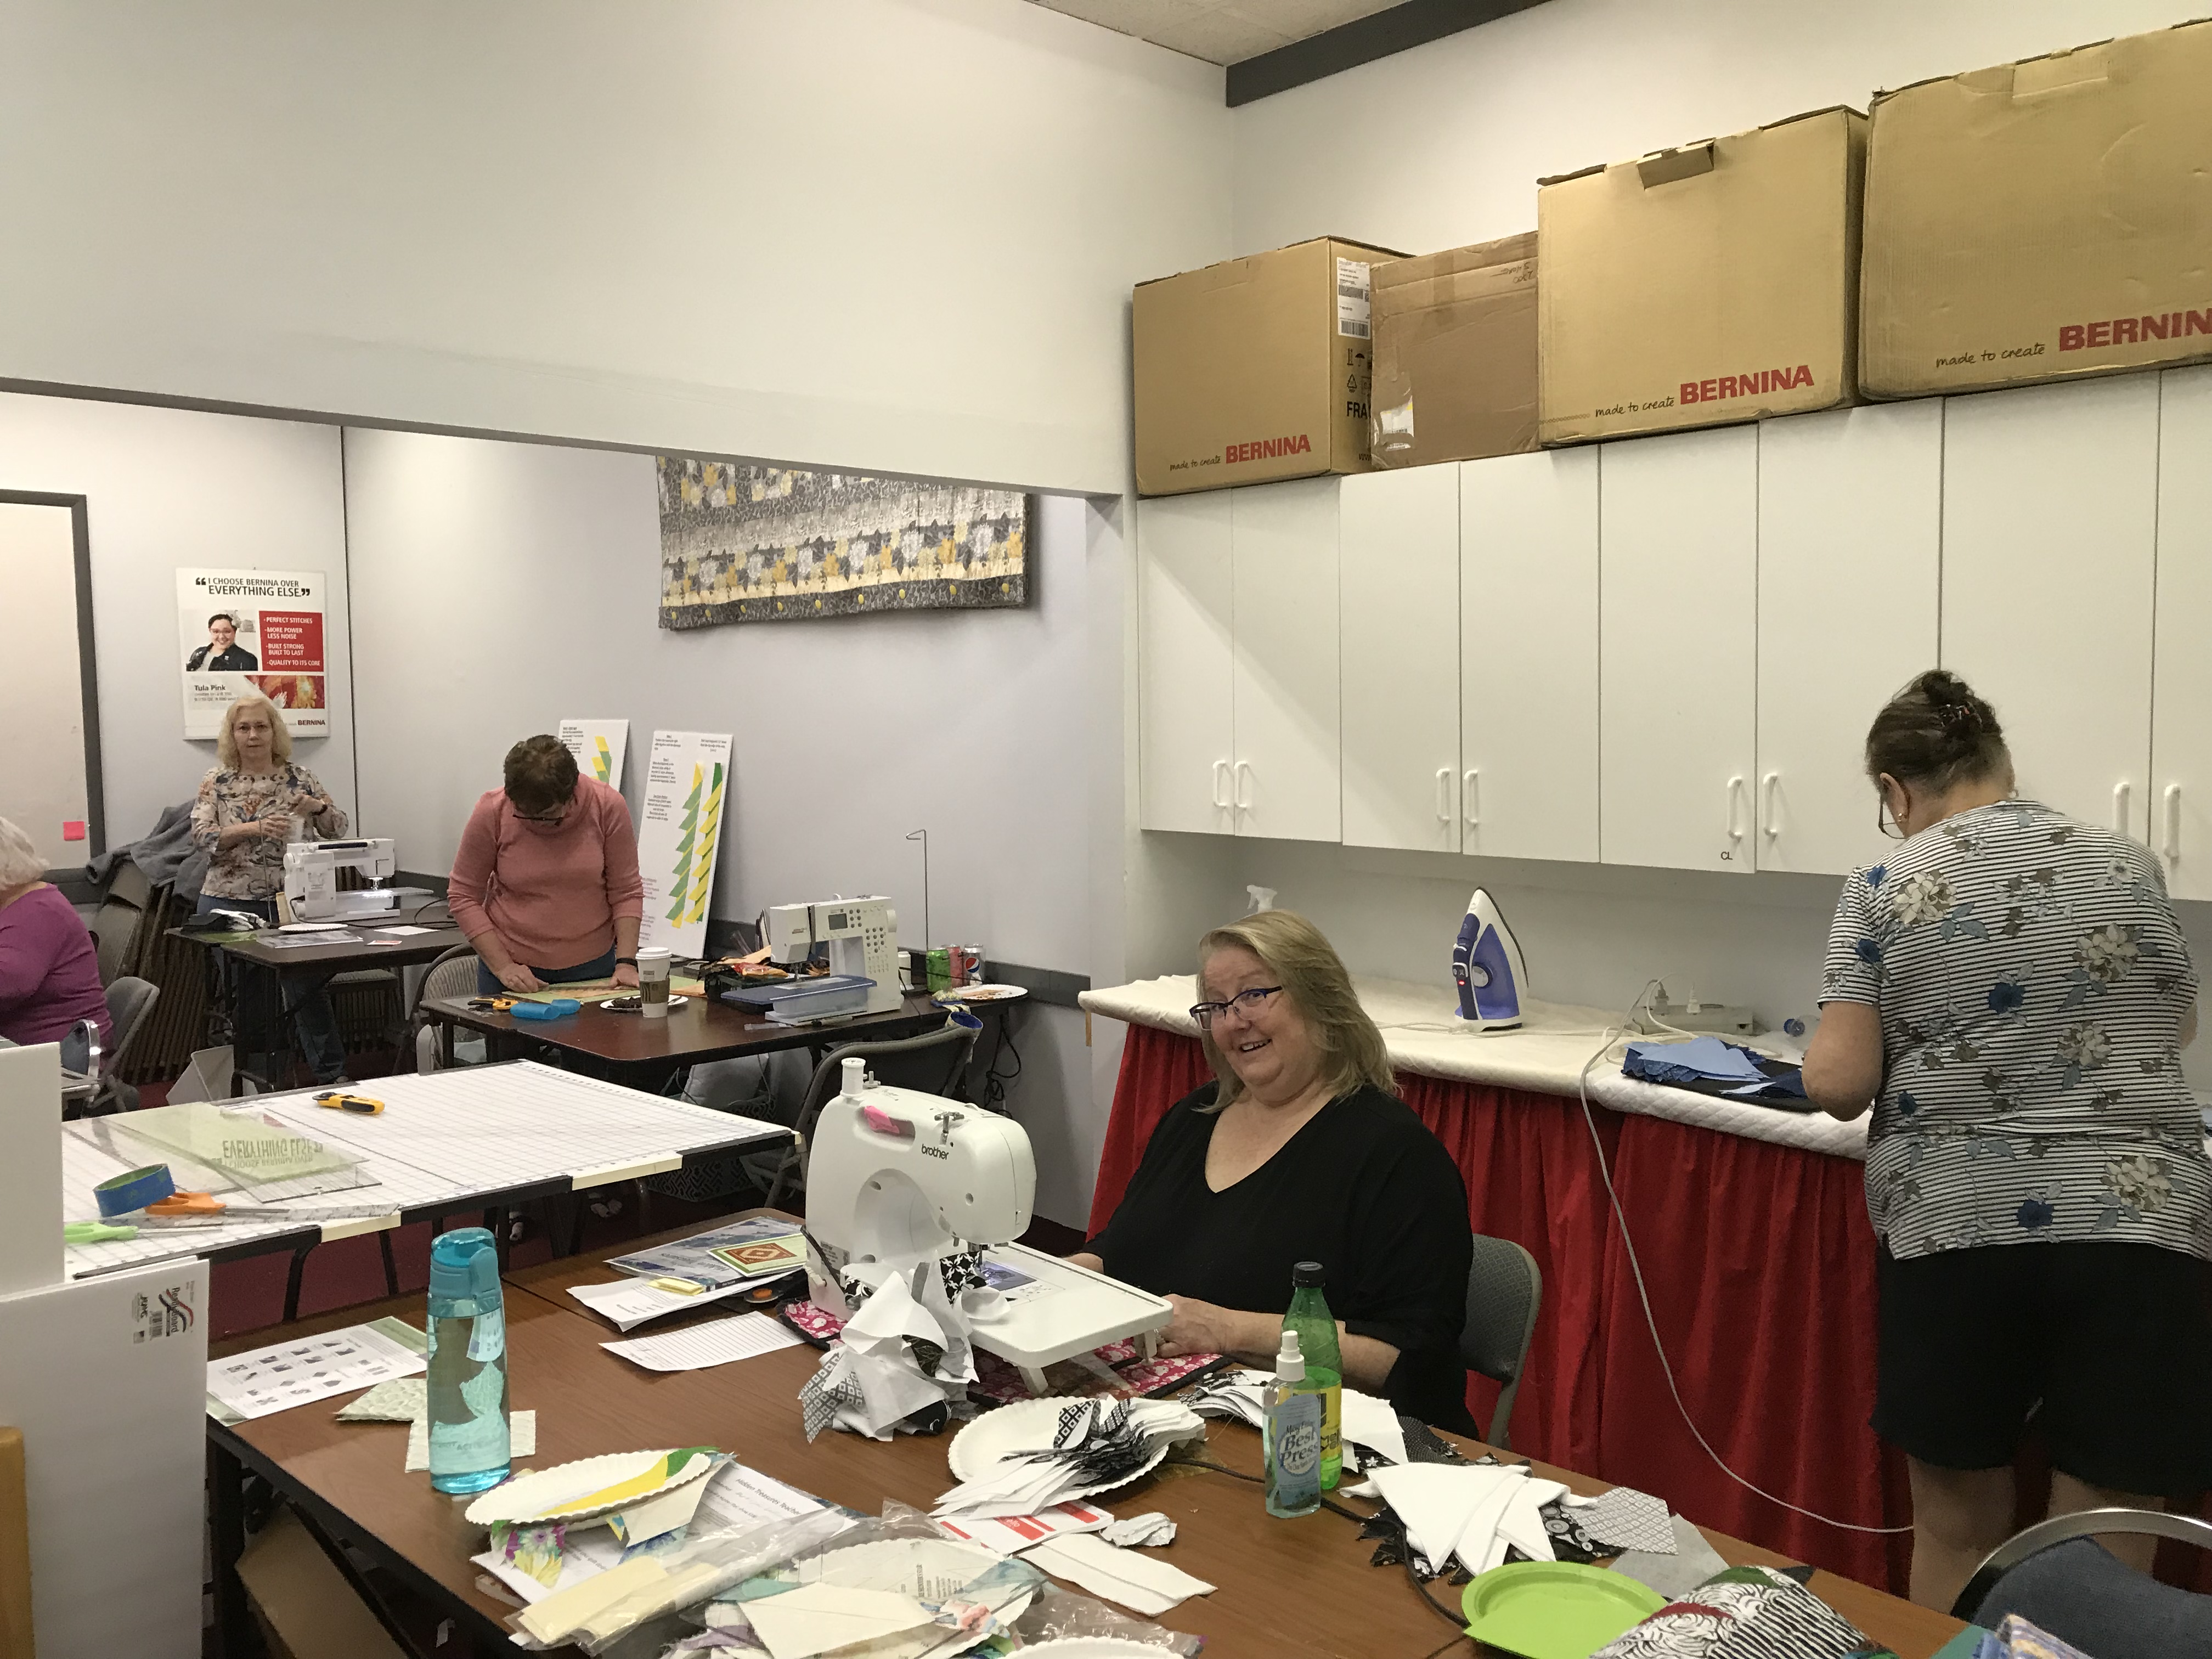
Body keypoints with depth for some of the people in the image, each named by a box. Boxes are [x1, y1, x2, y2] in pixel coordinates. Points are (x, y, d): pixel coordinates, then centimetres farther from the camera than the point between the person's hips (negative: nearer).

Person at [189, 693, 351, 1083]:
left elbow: (337, 830, 6)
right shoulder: (217, 780, 5)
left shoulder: (298, 777, 5)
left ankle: (333, 1076, 3)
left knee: (306, 986, -4)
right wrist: (256, 828, -23)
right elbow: (202, 834, -8)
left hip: (287, 901, -1)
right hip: (229, 902, 1)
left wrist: (318, 806, -16)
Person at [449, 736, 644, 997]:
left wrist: (626, 962, -12)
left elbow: (626, 891, -4)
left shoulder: (608, 806, -12)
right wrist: (502, 966, -13)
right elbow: (463, 896, -5)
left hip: (593, 967, 1)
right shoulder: (492, 812, -13)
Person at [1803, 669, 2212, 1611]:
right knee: (2105, 1558, 9)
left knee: (1956, 1531, 15)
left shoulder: (1883, 891, -1)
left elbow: (1838, 1085, -7)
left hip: (1955, 1228, -1)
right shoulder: (2129, 868, 8)